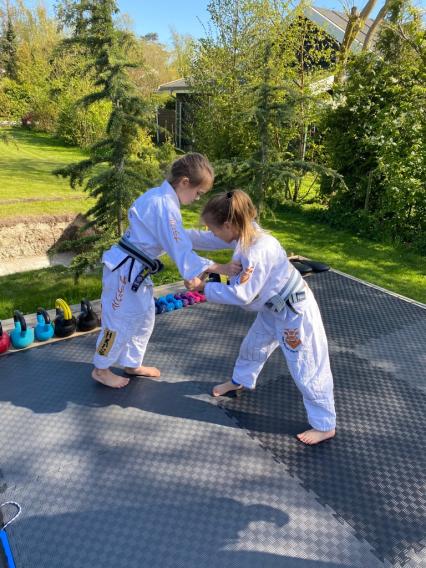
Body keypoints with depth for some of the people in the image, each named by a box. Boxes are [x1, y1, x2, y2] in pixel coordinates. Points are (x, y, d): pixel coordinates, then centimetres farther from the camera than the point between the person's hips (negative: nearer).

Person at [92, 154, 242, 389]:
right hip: (125, 269, -10)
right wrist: (222, 268, -26)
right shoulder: (165, 206, -25)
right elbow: (182, 251, -27)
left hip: (137, 269, 10)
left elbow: (176, 241, 14)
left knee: (144, 317, 20)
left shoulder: (160, 195, 6)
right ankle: (101, 370, 28)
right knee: (120, 322, 6)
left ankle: (132, 364, 39)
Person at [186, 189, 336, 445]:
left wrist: (204, 287, -20)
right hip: (274, 307, 9)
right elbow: (207, 240, 4)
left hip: (294, 312, -9)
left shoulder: (257, 251, -36)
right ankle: (242, 380, 57)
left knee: (308, 369, 3)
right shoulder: (244, 232, -10)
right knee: (253, 346, 28)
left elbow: (241, 294, -28)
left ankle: (325, 425, 22)